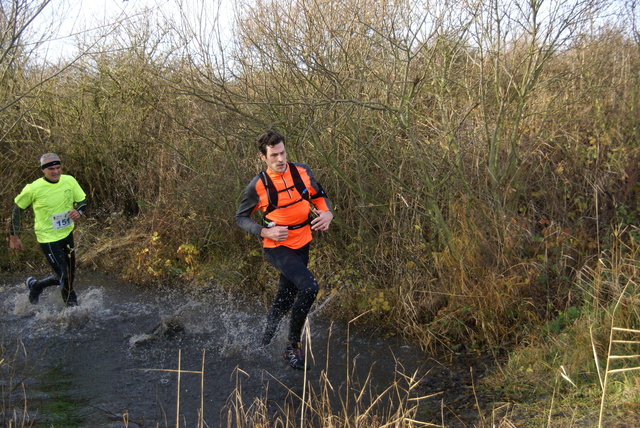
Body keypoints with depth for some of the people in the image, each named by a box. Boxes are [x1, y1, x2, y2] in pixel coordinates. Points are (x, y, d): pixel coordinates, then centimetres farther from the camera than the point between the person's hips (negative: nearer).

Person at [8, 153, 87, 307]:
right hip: (48, 238, -5)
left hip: (67, 234, 5)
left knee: (69, 275, 16)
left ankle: (35, 286, 41)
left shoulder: (69, 181, -7)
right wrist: (13, 236, -2)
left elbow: (82, 201, 4)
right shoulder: (33, 189, -17)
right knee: (64, 277, -8)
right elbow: (17, 209, -3)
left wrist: (78, 211, -20)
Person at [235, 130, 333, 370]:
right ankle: (293, 347, -9)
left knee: (284, 301, 17)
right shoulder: (258, 186, -13)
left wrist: (327, 213, -9)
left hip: (302, 245, 5)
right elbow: (241, 217, -3)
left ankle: (264, 343, 42)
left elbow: (319, 196, 12)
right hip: (278, 248, -5)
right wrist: (265, 232, -18)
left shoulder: (302, 172, -3)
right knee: (309, 287, -26)